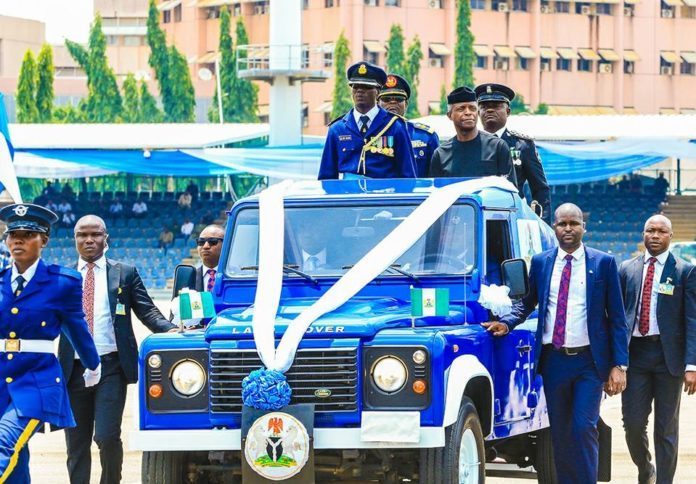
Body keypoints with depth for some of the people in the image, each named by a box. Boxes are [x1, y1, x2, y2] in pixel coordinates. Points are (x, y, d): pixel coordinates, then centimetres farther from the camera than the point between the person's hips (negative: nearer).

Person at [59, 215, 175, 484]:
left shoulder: (125, 274, 8)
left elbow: (147, 311, 4)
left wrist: (171, 330, -14)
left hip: (111, 367, -2)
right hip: (74, 368, 2)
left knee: (107, 437, -13)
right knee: (76, 444, 5)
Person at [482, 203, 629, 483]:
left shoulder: (603, 263, 1)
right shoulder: (541, 263, 9)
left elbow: (617, 318, 1)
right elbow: (527, 302, 20)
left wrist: (618, 365, -6)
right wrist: (506, 323, -1)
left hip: (589, 362, -3)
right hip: (553, 361, 3)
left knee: (583, 428, -13)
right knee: (559, 433, 6)